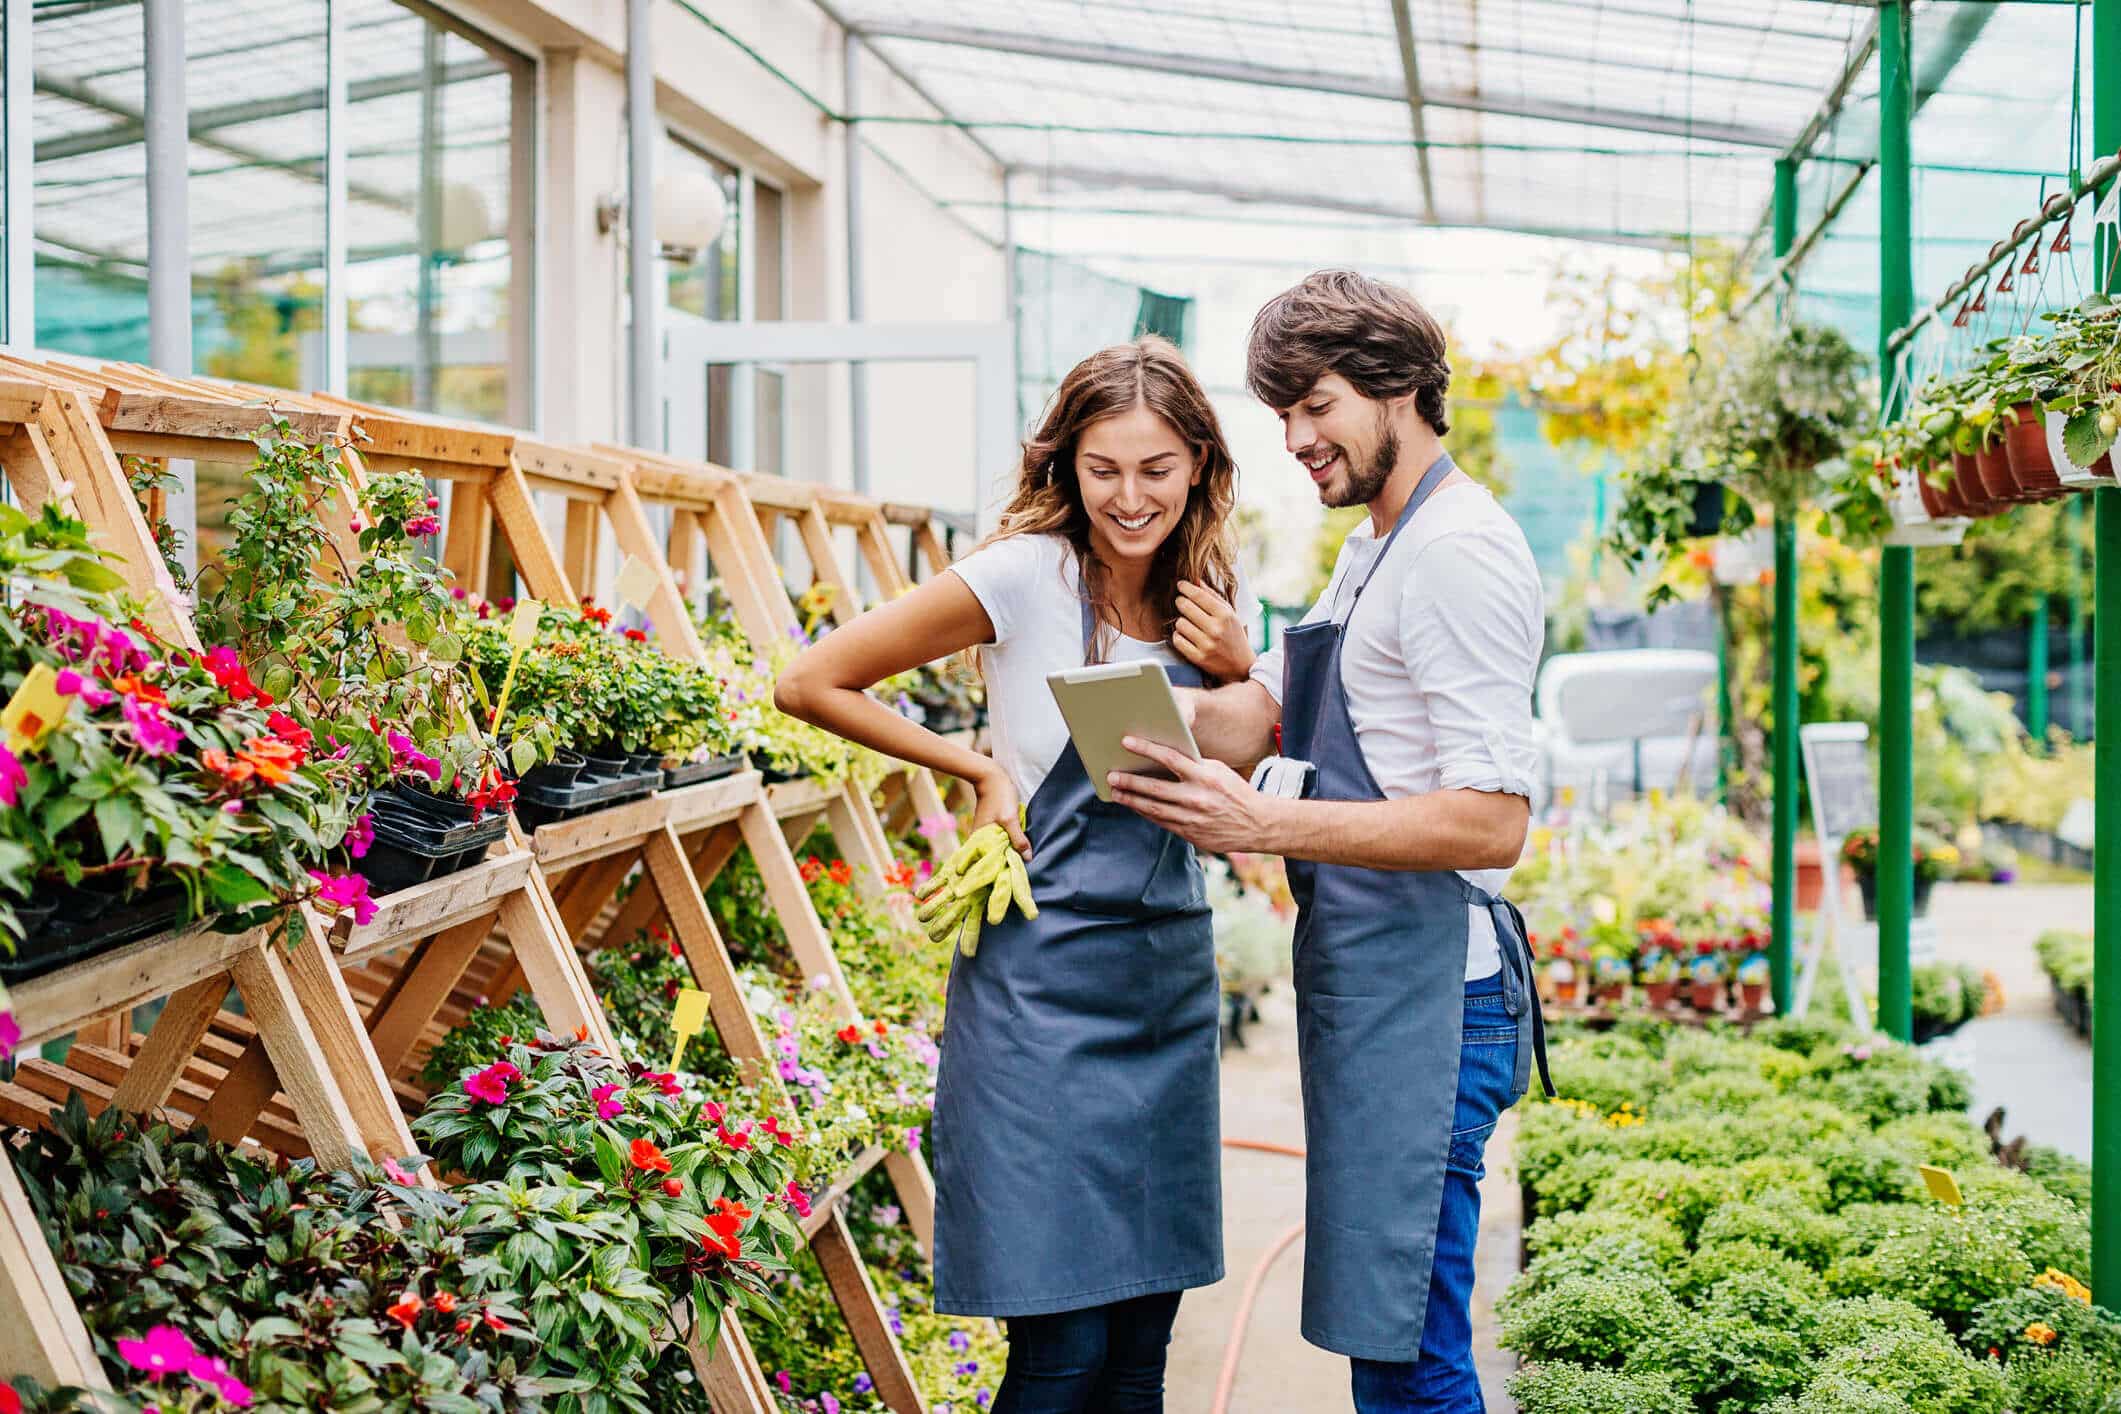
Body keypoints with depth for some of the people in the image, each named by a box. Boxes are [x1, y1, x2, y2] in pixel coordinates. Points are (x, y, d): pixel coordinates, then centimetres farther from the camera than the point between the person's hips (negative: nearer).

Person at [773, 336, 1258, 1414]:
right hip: (1046, 976, -6)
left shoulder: (1207, 597, 7)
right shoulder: (1027, 577, -10)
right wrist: (976, 771, -7)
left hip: (1171, 974, 6)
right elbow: (812, 684, -7)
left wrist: (1238, 676, -1)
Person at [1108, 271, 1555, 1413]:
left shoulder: (1461, 550, -13)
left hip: (1424, 993, -10)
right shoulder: (1371, 551, 19)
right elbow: (1252, 707, 12)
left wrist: (1261, 824, -26)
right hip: (1360, 979, 10)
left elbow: (1489, 821, -21)